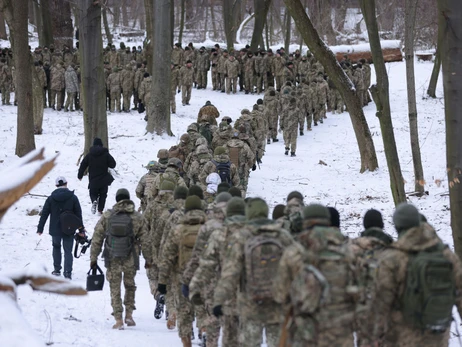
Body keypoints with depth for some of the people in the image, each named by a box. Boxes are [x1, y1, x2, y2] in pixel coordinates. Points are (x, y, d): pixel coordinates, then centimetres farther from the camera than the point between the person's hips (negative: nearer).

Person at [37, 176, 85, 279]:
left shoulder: (51, 198, -4)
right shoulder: (73, 197, -5)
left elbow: (44, 214, -1)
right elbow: (78, 214, -2)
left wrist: (40, 228, 6)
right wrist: (81, 230, 5)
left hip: (55, 229, 1)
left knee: (56, 248, 22)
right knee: (68, 251, 3)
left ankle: (57, 270, 26)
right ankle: (67, 273, -11)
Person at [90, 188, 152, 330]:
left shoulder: (106, 216, -1)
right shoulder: (137, 217, -2)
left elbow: (97, 238, 1)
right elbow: (144, 240, 1)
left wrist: (93, 257, 8)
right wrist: (148, 258, 11)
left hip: (112, 259, 0)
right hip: (130, 259, 0)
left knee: (115, 288, 7)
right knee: (130, 285, 19)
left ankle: (118, 319, 3)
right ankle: (129, 314, 15)